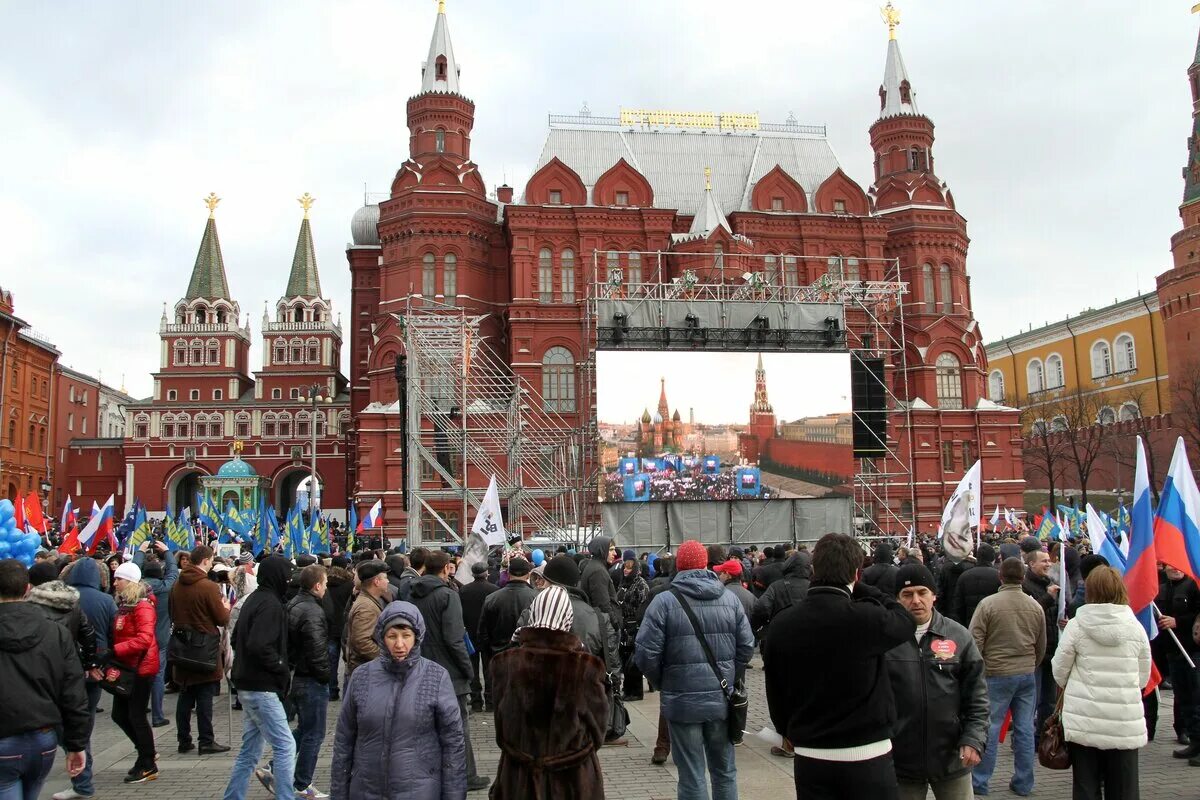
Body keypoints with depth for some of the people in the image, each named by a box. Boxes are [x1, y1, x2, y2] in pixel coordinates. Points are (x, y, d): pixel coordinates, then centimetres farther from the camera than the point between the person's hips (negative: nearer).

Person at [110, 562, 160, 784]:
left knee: (136, 715, -1)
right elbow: (118, 634, 16)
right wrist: (113, 655, -1)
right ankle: (146, 755, 28)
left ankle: (148, 766, 13)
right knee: (119, 714, 13)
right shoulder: (123, 603, 11)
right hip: (126, 666, 9)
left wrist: (115, 650, -29)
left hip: (141, 667, -9)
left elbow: (144, 638, -26)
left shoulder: (142, 606, -17)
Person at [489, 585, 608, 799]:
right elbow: (598, 721, -4)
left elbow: (500, 720, -1)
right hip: (574, 775, -1)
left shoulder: (507, 663, -15)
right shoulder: (586, 667, -19)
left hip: (520, 775, 1)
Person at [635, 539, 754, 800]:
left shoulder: (665, 601, -8)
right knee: (725, 770, 18)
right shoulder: (730, 599, 3)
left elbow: (646, 653, -11)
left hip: (683, 700, -3)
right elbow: (747, 646, 4)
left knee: (692, 777, 4)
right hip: (722, 699, 3)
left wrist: (662, 683, 6)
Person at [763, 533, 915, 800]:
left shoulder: (780, 625, -6)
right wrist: (857, 587, 4)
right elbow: (906, 621, 3)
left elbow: (775, 693, 4)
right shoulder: (866, 618, -19)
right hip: (866, 757, -3)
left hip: (809, 758, 4)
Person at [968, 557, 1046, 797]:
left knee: (990, 728, 3)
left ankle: (979, 781, 10)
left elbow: (975, 642, -10)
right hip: (1027, 675, 4)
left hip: (997, 674, -4)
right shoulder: (1035, 606, 2)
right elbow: (1041, 646, 12)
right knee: (1025, 729, 10)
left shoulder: (988, 604, -12)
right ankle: (1023, 784, 18)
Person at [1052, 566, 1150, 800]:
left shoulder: (1076, 625, -7)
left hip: (1084, 721, -1)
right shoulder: (1136, 627, -2)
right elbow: (1144, 677, 6)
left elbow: (1059, 672, -1)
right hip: (1125, 721, 1)